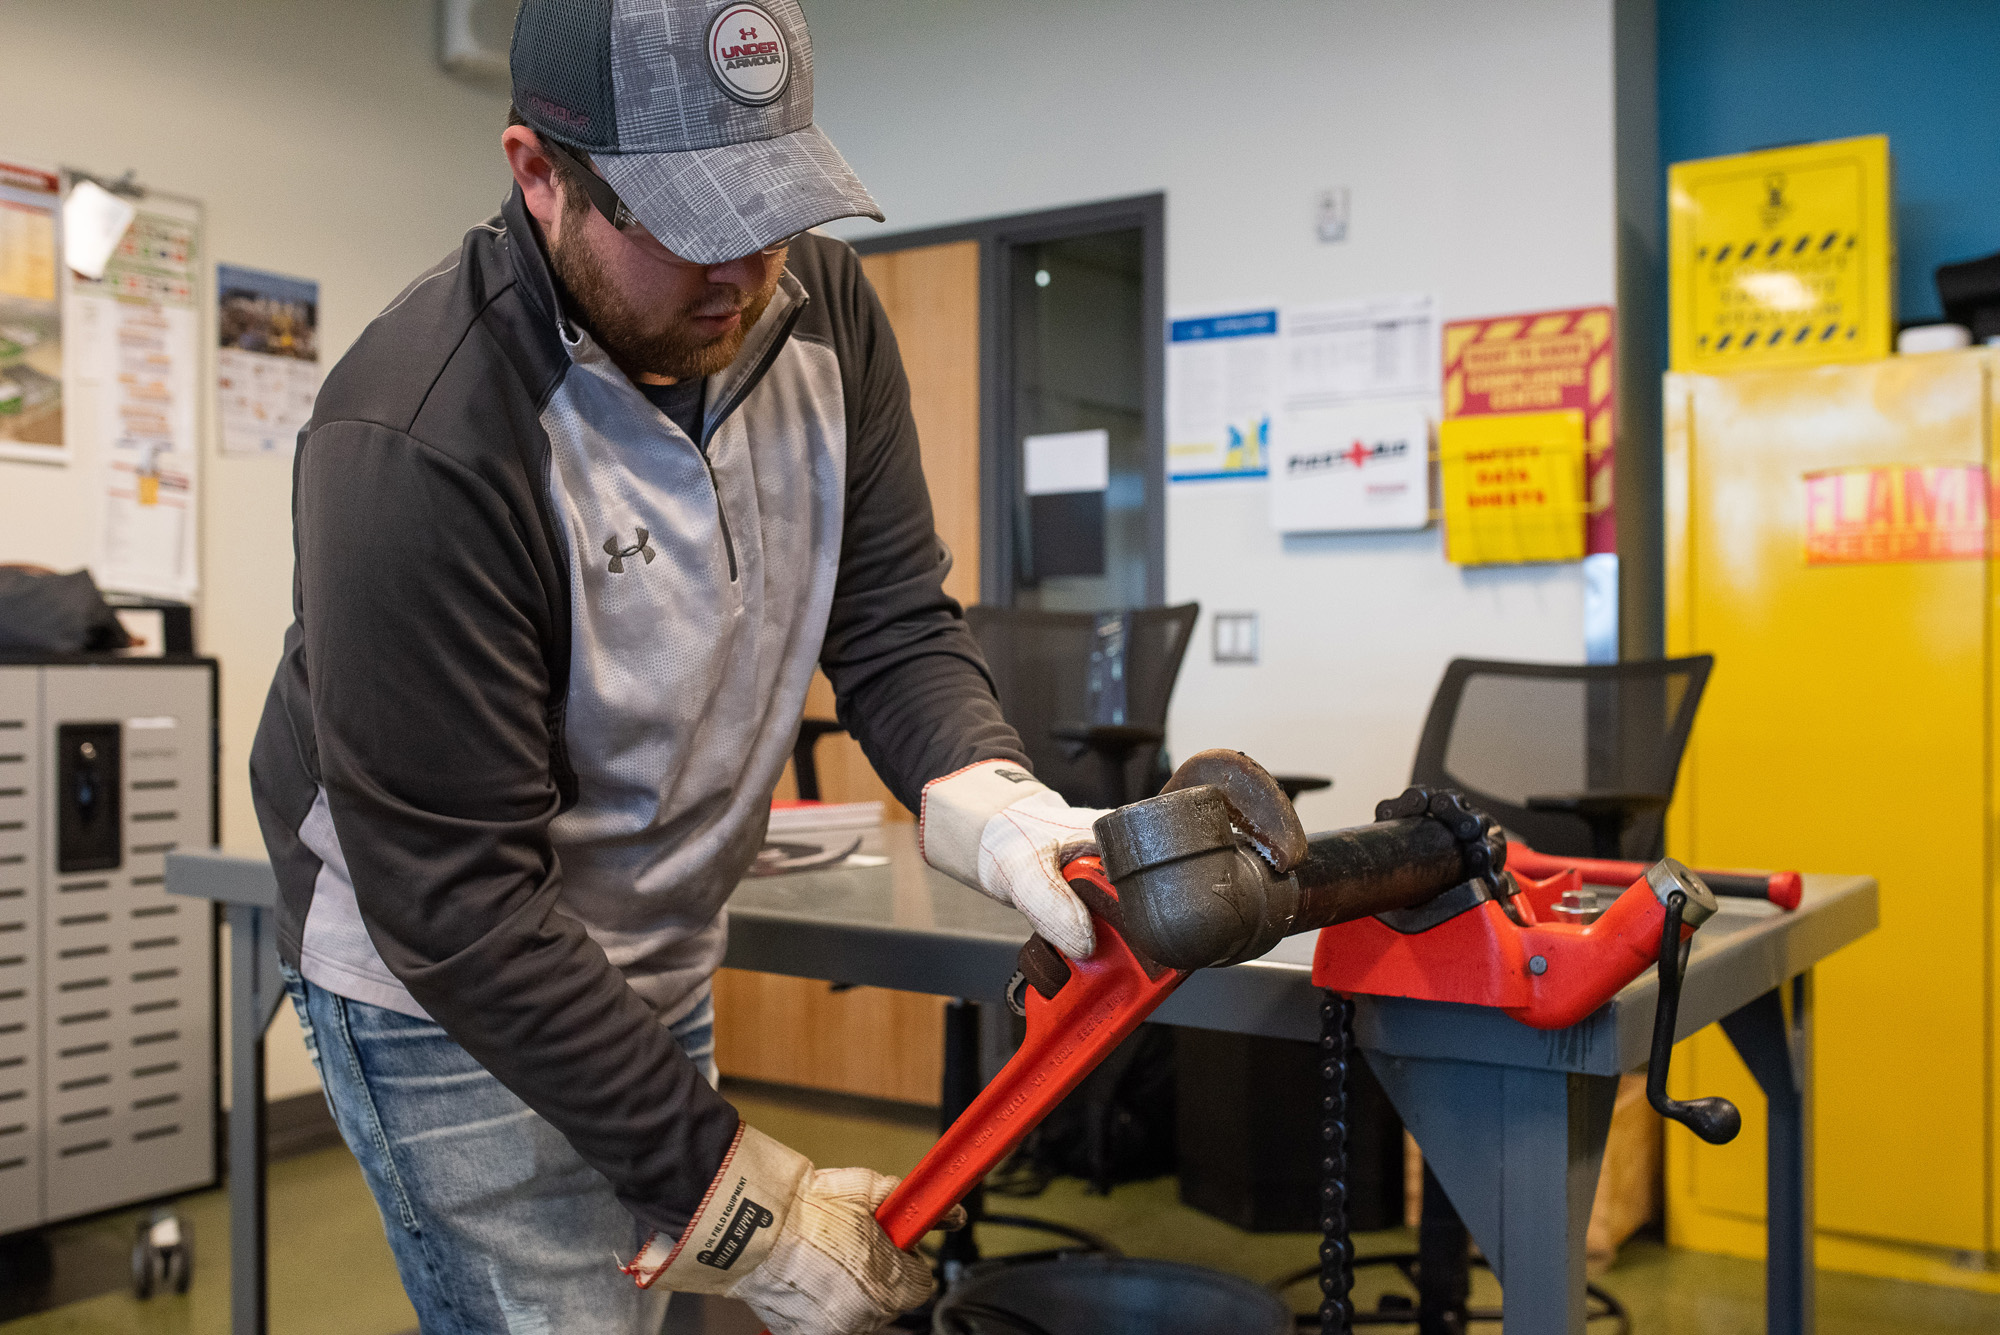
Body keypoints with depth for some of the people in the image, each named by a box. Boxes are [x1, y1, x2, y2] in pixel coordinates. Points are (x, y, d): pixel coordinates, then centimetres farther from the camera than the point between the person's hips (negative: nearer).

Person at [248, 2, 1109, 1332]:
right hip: (444, 984, -6)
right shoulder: (420, 438, -29)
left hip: (661, 960, 6)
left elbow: (895, 623, -6)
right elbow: (455, 894, -28)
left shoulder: (823, 312, -10)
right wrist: (723, 1191, -27)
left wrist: (984, 798, -28)